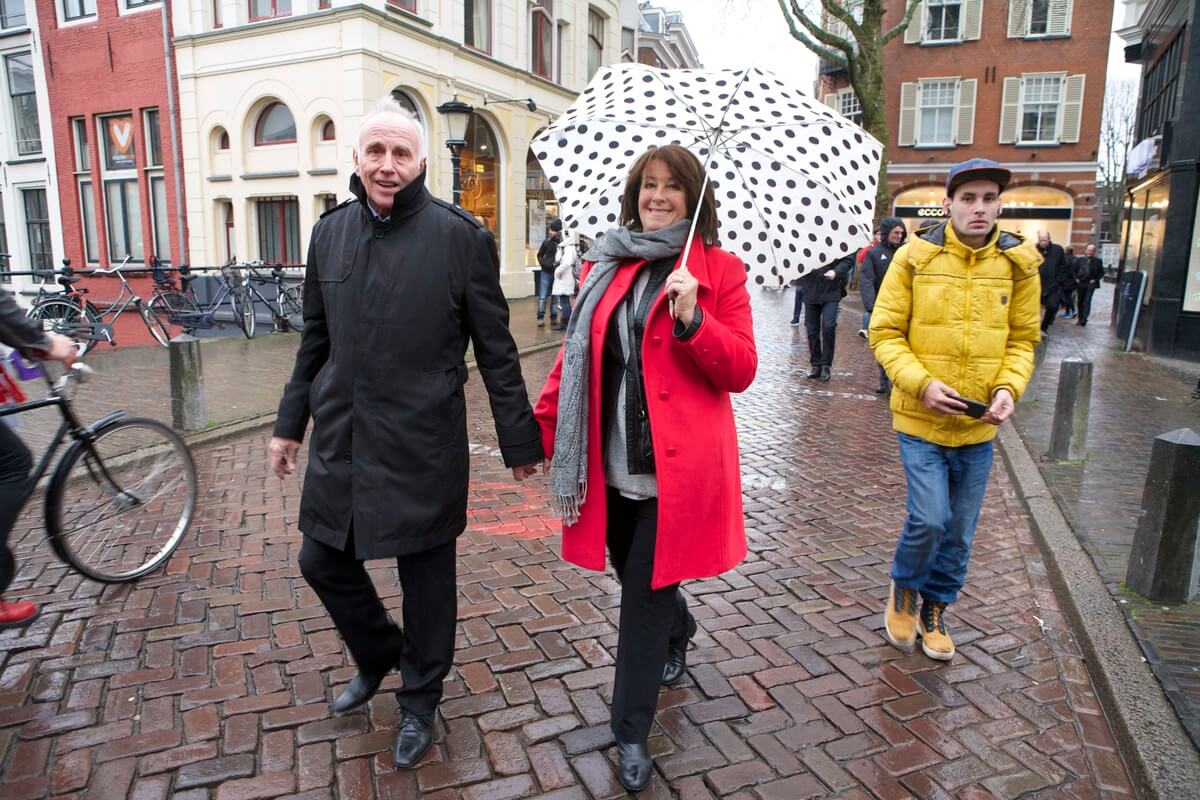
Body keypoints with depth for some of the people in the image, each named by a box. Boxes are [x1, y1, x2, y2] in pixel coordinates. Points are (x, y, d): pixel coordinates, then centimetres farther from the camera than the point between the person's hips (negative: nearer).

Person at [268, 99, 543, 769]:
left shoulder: (461, 236, -9)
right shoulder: (331, 231, 6)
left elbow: (496, 350, -6)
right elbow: (316, 339, 15)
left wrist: (520, 441, -3)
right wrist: (291, 423, 18)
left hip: (422, 445, -5)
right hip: (340, 438, 5)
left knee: (426, 576, 9)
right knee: (322, 561, 16)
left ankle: (420, 701, 34)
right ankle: (378, 655, 44)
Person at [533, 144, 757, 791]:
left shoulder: (718, 270, -2)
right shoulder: (604, 266, 8)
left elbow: (741, 371, -6)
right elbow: (575, 355, 10)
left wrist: (693, 319, -21)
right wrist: (541, 427, 1)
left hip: (676, 469, -4)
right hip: (610, 465, 5)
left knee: (643, 598, 1)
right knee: (639, 584, 21)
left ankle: (631, 734, 20)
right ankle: (679, 631, 55)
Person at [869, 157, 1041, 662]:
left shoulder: (1018, 264, 1)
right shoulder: (915, 258, -7)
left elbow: (1022, 339, 8)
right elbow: (885, 333, -6)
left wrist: (1008, 388, -10)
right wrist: (921, 383, -20)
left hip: (979, 425, 3)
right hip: (920, 418, -3)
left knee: (960, 531, 12)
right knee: (930, 518, -10)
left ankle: (934, 609, 35)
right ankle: (904, 587, 23)